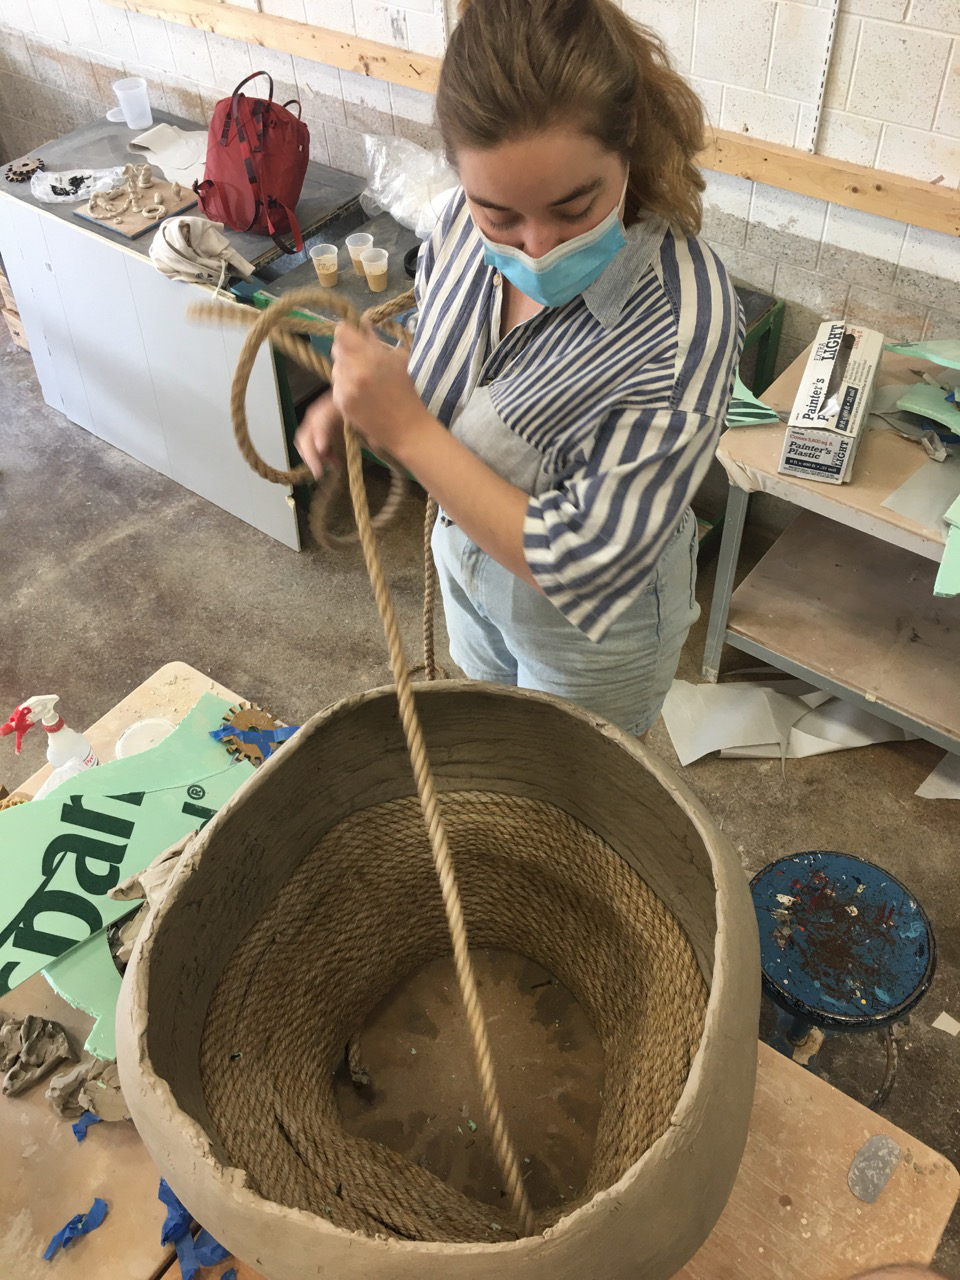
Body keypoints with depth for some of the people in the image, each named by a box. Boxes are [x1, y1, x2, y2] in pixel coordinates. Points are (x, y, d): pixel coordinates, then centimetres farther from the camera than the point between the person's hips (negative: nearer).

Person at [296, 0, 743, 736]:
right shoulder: (471, 219, -18)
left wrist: (405, 428, -35)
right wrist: (357, 403, -17)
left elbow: (580, 571, -35)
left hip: (590, 627, -5)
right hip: (469, 563, 6)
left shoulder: (685, 322, -37)